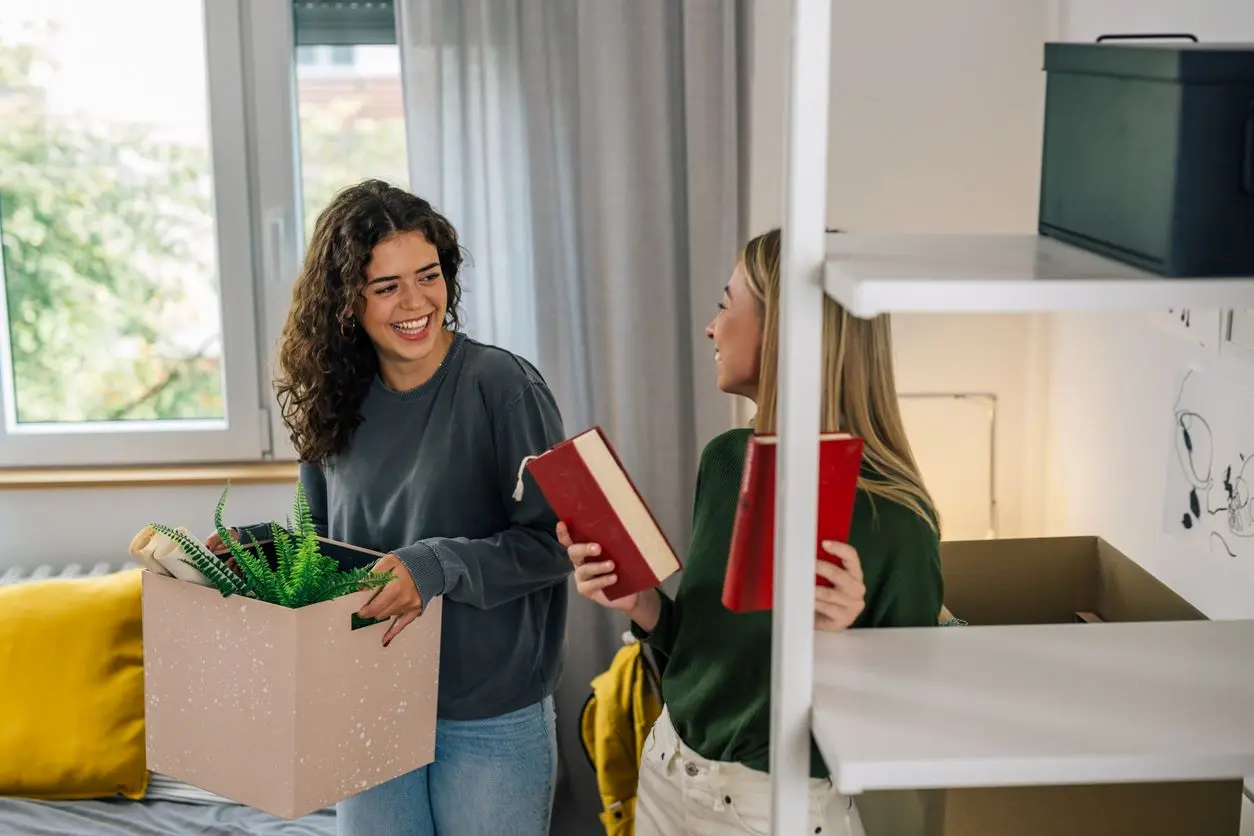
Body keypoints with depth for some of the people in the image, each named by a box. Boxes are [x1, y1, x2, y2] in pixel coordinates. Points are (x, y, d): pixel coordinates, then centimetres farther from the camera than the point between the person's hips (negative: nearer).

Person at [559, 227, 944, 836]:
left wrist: (842, 638, -30)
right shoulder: (724, 461, -4)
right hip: (668, 768, 6)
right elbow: (705, 640, 7)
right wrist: (637, 601, -9)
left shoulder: (891, 519, -22)